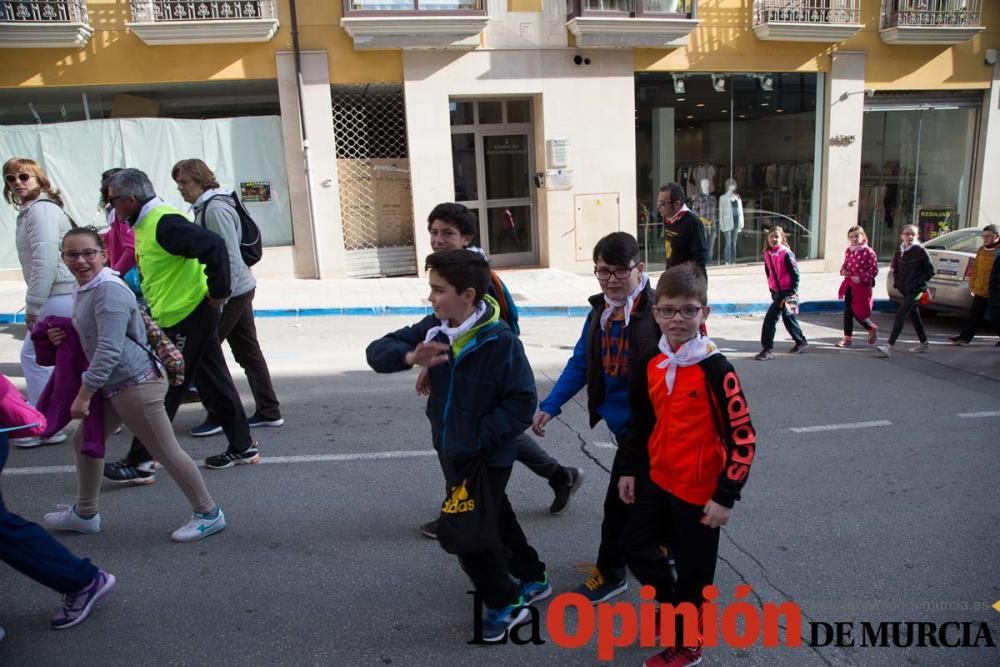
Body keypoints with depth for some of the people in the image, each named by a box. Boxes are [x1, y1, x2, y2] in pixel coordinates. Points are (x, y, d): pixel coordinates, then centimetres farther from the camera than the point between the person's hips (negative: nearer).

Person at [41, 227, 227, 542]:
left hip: (136, 384, -10)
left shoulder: (109, 291, -19)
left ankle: (208, 514, 12)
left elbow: (109, 349, -24)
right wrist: (63, 336, 4)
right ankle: (84, 514, 39)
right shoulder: (85, 290, 12)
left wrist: (83, 395, -21)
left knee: (166, 452, -2)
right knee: (84, 440, 21)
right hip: (115, 386, 10)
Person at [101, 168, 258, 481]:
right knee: (216, 383, 14)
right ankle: (243, 447, 22)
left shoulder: (164, 222, -18)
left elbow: (214, 245, -30)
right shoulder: (146, 223, 14)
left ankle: (140, 462, 9)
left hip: (186, 317, -10)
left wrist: (218, 292, -24)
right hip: (188, 316, 10)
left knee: (162, 391, -1)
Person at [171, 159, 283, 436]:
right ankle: (269, 411, 20)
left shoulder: (215, 209, -16)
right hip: (240, 289, 10)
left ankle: (218, 416, 6)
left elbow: (230, 257, -22)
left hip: (230, 292, -10)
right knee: (248, 351, 13)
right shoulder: (206, 207, 14)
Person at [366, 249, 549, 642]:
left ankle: (505, 604, 25)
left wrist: (478, 436, -26)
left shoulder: (501, 341, -24)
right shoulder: (433, 329, -7)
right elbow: (378, 351, -9)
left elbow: (522, 402, -22)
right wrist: (411, 357, -29)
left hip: (488, 456, -7)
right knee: (494, 519, 23)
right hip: (451, 450, 7)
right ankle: (533, 579, 46)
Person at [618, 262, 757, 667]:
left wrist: (725, 497, -17)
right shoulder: (651, 364, 0)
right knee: (635, 547, 19)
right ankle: (673, 604, 45)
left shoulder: (716, 370, -20)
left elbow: (742, 439, -18)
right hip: (656, 481, 7)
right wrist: (630, 470, 13)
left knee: (693, 569, 11)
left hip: (699, 490, -6)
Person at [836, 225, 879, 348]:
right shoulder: (848, 251, 8)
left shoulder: (868, 251, -11)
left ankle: (872, 328, 26)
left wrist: (861, 278, -20)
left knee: (858, 312, -3)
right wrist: (843, 270, 0)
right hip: (849, 285, 6)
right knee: (847, 312, 5)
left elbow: (874, 269, -11)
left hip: (862, 286, -6)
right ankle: (847, 338, 12)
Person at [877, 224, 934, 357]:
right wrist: (897, 281, 6)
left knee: (900, 315, -15)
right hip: (905, 289, 7)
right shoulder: (899, 251, 5)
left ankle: (889, 346, -18)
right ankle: (924, 343, 34)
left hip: (916, 290, -7)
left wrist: (919, 282, -14)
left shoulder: (920, 251, -11)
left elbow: (930, 270, -7)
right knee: (914, 315, 18)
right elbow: (895, 267, 18)